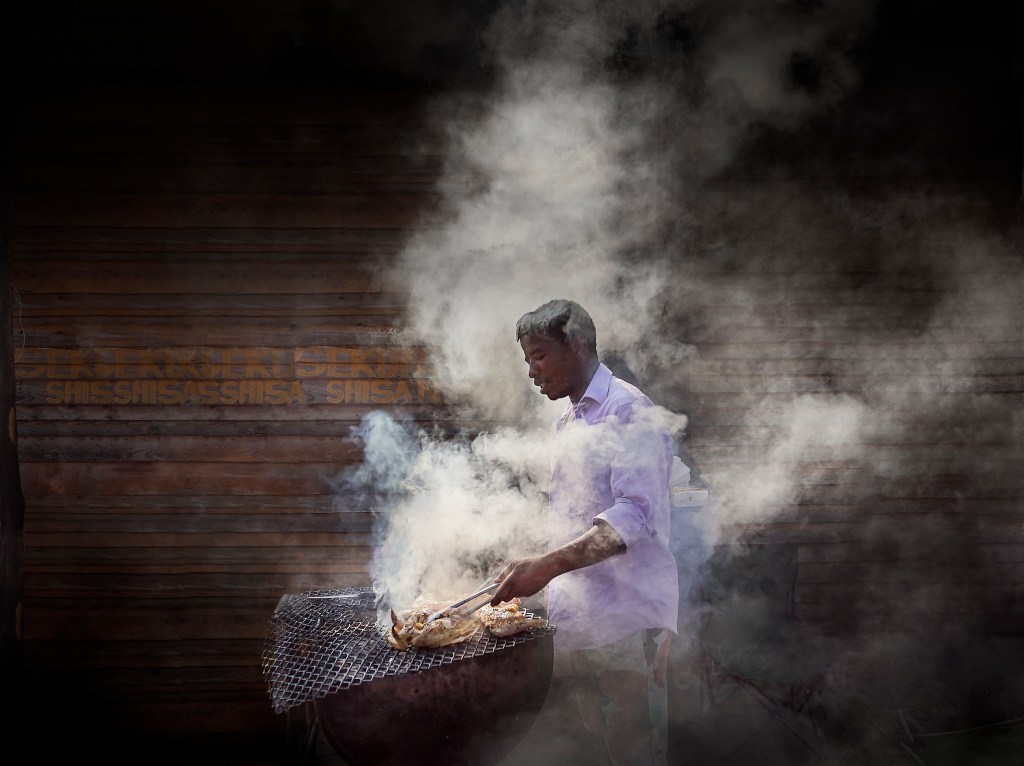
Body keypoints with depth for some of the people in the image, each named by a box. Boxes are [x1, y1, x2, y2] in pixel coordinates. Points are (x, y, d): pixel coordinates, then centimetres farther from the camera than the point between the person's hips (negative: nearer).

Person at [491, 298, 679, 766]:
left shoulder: (627, 411, -9)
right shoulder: (570, 422, 19)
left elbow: (635, 515, -21)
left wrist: (547, 566, -29)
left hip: (625, 622, -8)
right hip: (575, 622, 8)